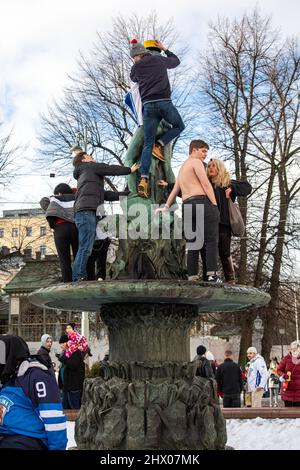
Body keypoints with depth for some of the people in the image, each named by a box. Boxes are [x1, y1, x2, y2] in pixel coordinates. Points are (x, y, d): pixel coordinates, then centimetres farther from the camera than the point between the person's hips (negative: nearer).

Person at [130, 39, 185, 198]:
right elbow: (176, 60, 34)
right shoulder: (160, 60, 14)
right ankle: (159, 145, 1)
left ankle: (144, 179, -14)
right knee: (179, 126, 25)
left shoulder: (136, 67, 13)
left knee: (148, 144, 1)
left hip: (148, 105, 1)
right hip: (164, 102, -1)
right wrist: (164, 49, 44)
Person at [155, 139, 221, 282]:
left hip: (186, 207, 8)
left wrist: (166, 207, 39)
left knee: (193, 244, 5)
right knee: (211, 241, -10)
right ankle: (212, 275, -21)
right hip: (203, 203, -8)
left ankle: (192, 277, -3)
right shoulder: (196, 162, 2)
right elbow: (206, 184, -7)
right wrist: (215, 205, -8)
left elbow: (174, 191, 35)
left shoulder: (182, 168, 29)